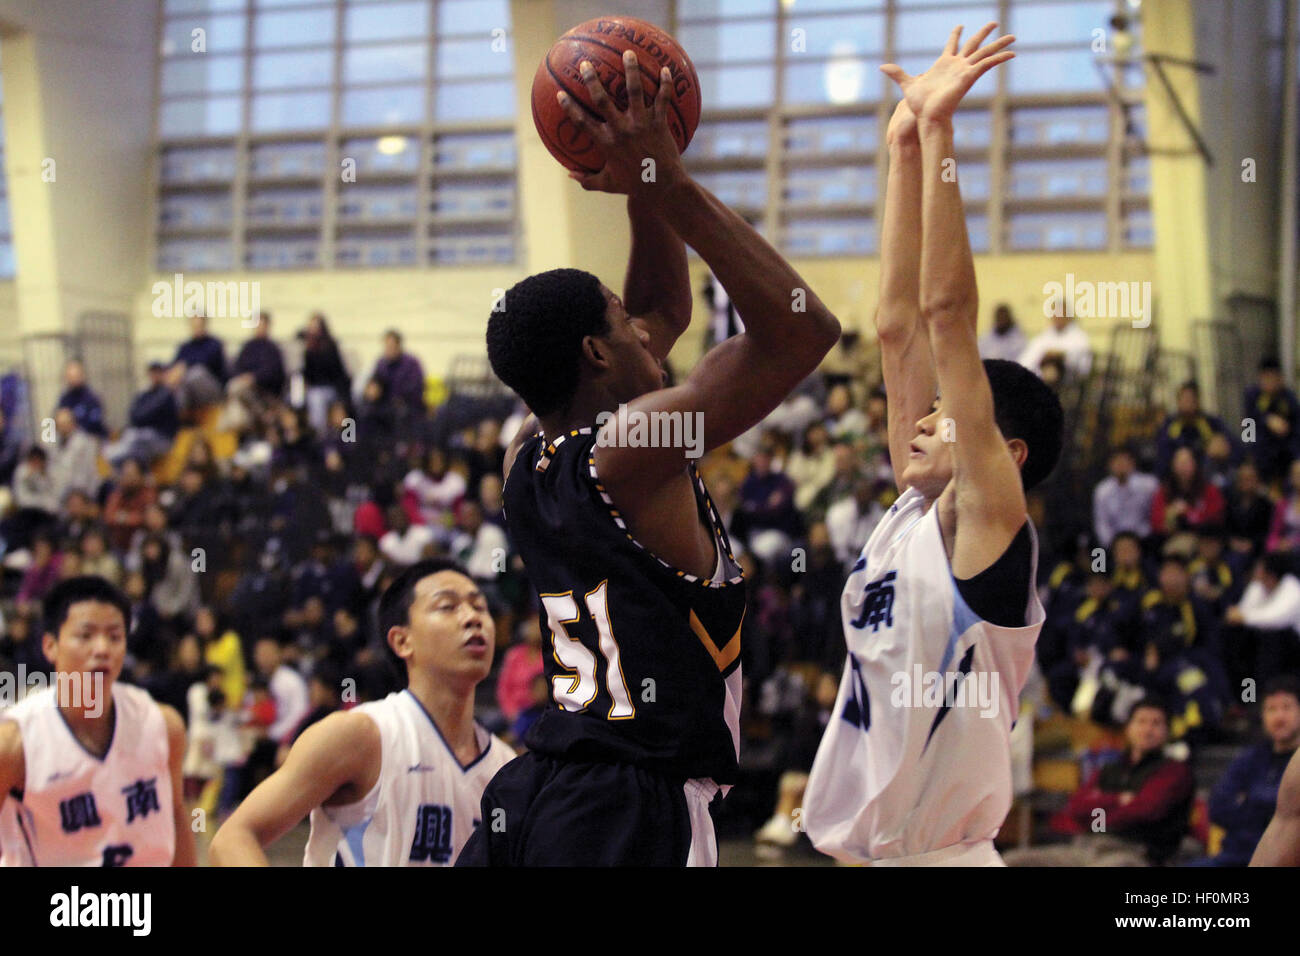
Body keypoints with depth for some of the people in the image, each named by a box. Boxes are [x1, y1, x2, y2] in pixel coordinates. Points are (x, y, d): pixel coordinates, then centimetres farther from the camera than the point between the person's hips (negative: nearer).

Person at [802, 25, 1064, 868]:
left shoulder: (990, 529, -9)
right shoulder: (915, 514, 10)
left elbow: (947, 315, -15)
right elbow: (900, 328, 9)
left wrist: (938, 133, -14)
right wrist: (906, 151, 8)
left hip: (942, 857, -8)